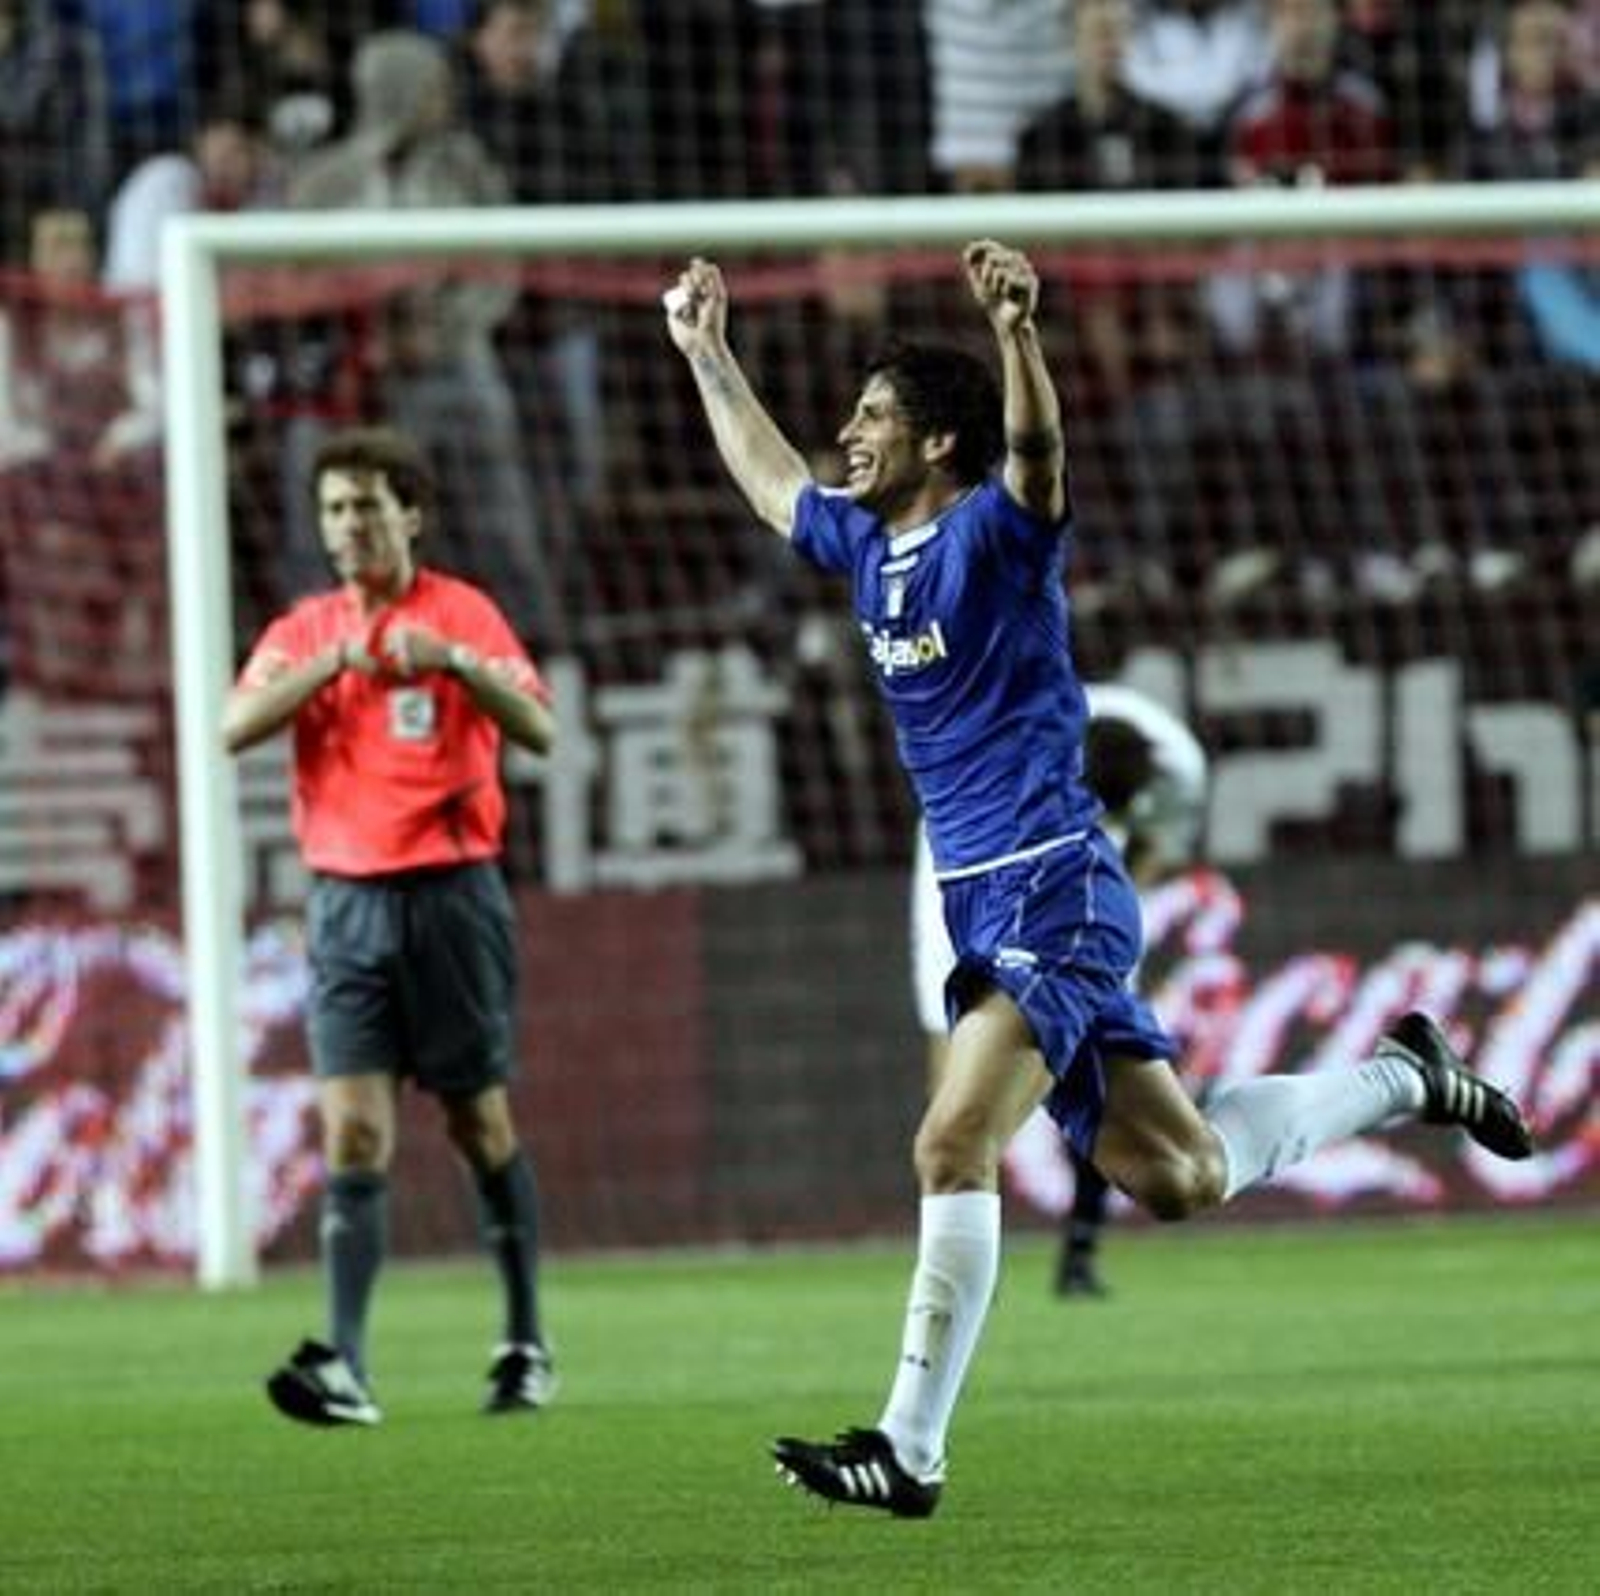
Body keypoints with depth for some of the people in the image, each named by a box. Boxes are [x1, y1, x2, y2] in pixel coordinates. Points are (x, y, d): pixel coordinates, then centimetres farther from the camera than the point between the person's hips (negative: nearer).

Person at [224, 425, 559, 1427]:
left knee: (481, 1125, 7)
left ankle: (527, 1346, 21)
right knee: (353, 1134, -9)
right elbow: (236, 727, -7)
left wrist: (453, 662, -27)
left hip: (451, 895, -2)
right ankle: (347, 1370, -16)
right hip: (348, 903, 2)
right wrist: (333, 663, -18)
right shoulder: (304, 633, 10)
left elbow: (539, 731, -12)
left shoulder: (463, 614, 0)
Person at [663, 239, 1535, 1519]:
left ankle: (910, 1451, -18)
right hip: (984, 902, 9)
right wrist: (706, 353, 35)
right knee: (1177, 1178, 11)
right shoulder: (866, 542, 13)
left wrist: (1018, 329, -48)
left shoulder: (996, 533, -10)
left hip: (1050, 895, -9)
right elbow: (770, 476, 33)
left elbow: (1036, 449, -33)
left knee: (954, 1149, -19)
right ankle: (1404, 1078, 31)